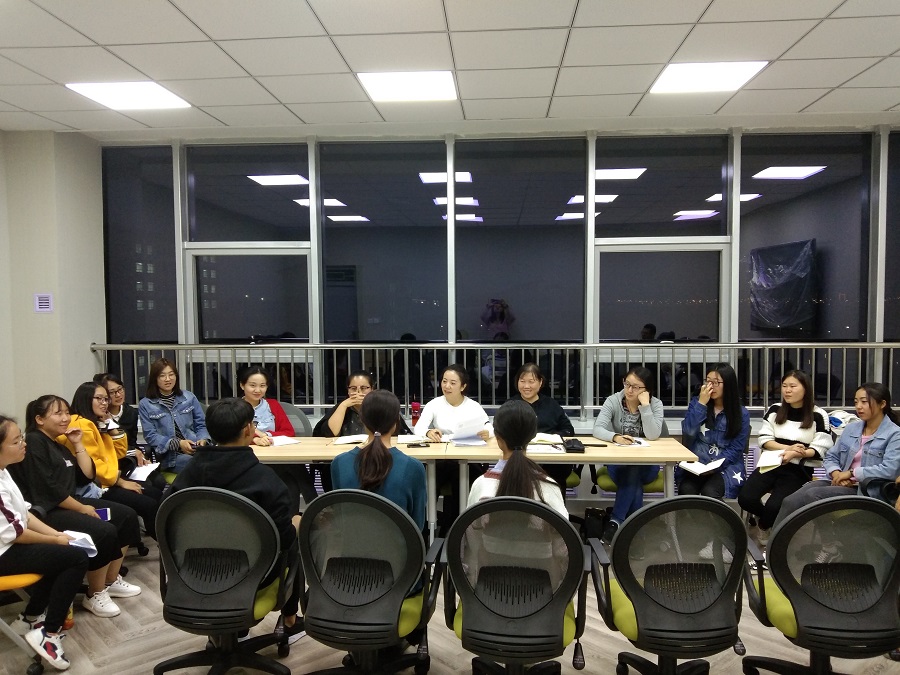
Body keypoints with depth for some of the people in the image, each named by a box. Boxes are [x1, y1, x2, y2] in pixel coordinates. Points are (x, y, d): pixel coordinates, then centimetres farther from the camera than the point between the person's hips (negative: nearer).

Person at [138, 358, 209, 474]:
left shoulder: (189, 397, 15)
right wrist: (178, 444, -14)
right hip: (170, 456, -3)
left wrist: (203, 440, -8)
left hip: (196, 449, 3)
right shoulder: (145, 404, 8)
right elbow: (150, 436, 1)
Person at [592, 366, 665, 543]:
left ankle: (616, 521, -25)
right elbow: (597, 429, -19)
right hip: (618, 461, 0)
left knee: (634, 472, -34)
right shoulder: (613, 401, -6)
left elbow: (653, 435, -21)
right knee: (633, 476, -34)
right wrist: (615, 437, -39)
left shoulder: (655, 404, -6)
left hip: (646, 464, 0)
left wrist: (645, 405, -25)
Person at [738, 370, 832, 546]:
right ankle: (770, 520, 13)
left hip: (799, 469, -3)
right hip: (771, 464, 3)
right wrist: (787, 447, -14)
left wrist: (795, 454, -24)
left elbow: (820, 450, -6)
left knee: (774, 506, -26)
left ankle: (764, 525, 11)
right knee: (745, 498, -21)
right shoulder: (774, 410, 10)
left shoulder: (819, 416, -1)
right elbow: (764, 440, 5)